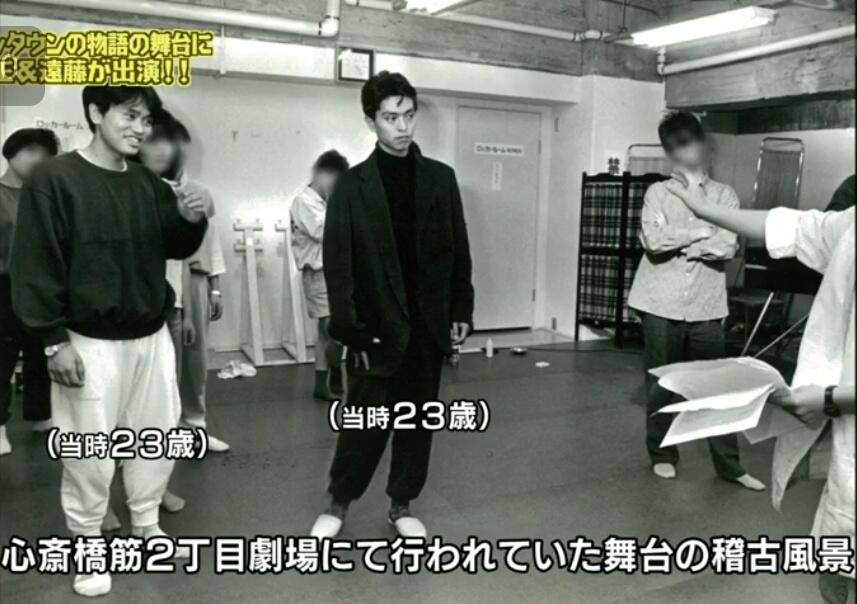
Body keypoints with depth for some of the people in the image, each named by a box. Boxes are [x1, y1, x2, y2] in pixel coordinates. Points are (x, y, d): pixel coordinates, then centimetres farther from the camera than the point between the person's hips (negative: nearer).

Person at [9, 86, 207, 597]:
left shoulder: (149, 184, 7)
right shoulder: (54, 181, -9)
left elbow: (174, 248, 12)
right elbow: (35, 265, -11)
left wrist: (191, 221, -10)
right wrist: (55, 340, -14)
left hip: (150, 336, 6)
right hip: (90, 342, -6)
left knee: (159, 434, 15)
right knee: (89, 451, 3)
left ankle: (146, 527, 35)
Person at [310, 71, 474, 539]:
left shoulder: (441, 178, 5)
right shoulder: (352, 186, -4)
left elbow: (458, 251, 7)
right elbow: (337, 264, -7)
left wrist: (461, 312, 3)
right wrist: (350, 330, -12)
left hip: (427, 326, 3)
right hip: (378, 328, -3)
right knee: (365, 423, 5)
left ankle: (401, 505, 29)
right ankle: (338, 504, 27)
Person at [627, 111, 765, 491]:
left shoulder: (724, 195, 6)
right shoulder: (657, 192, 4)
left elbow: (727, 247, -9)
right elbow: (654, 241, -13)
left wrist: (677, 240, -10)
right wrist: (702, 232, -7)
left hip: (706, 307, 1)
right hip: (662, 304, 0)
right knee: (660, 384, 8)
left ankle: (729, 464, 16)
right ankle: (662, 455, 24)